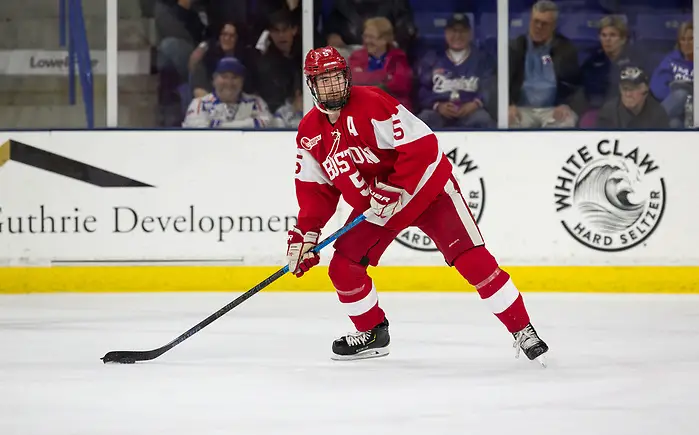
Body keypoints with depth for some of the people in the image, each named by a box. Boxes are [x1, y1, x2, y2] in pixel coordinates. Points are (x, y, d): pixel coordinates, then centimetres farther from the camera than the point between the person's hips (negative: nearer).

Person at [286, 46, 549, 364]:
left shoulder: (371, 104, -22)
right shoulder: (309, 132, -1)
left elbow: (421, 144, -26)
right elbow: (315, 189, 6)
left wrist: (394, 191, -28)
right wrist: (305, 233, -4)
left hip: (425, 185, -6)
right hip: (373, 203, 6)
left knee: (472, 258, -16)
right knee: (343, 266, -4)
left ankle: (523, 331, -11)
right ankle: (372, 332, 18)